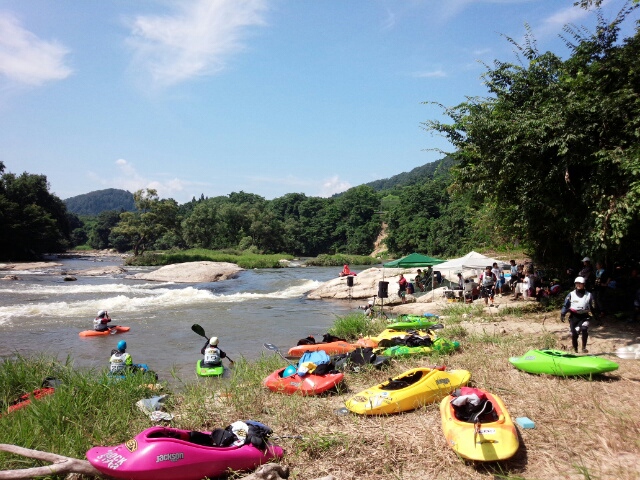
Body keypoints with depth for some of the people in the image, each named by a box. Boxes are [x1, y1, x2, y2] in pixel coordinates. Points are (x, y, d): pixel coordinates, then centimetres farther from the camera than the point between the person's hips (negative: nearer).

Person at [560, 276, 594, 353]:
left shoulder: (588, 295, 6)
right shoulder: (571, 294, 2)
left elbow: (591, 307, 17)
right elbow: (565, 305, 3)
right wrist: (562, 314, -8)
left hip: (584, 317, 0)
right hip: (574, 316, 0)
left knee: (584, 329, -27)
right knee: (574, 334, 0)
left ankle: (584, 347, -15)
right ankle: (575, 350, 20)